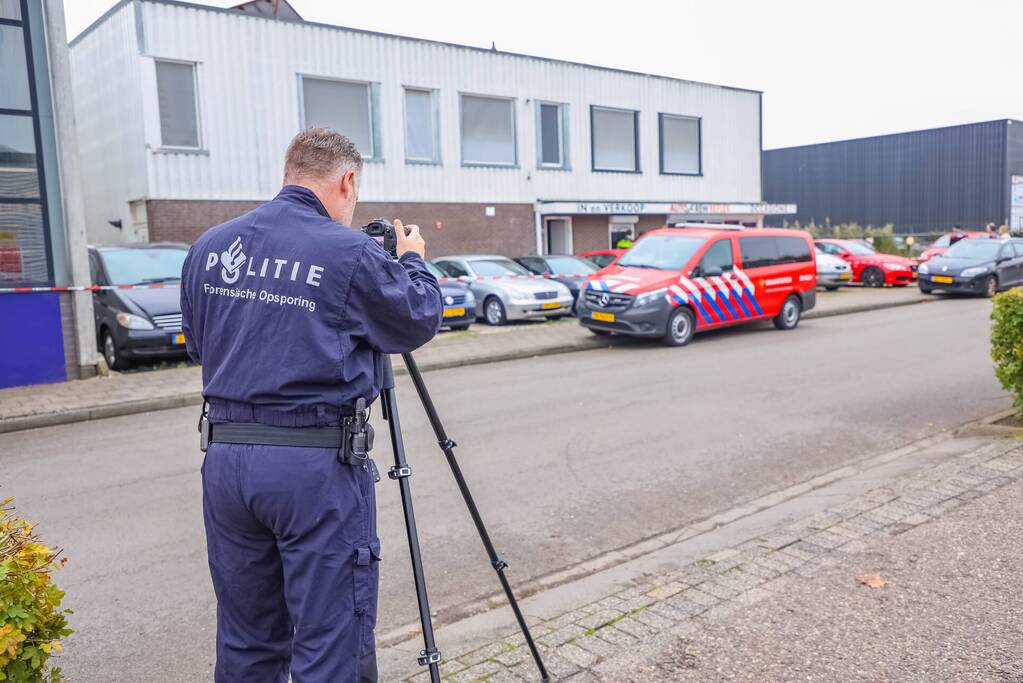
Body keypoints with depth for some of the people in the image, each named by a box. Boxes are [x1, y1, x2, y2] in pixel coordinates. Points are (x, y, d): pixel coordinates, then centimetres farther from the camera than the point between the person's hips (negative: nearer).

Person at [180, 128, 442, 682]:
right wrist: (412, 260, 20)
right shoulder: (350, 252, -10)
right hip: (318, 465, -6)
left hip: (225, 454, 6)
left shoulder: (208, 248, 6)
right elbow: (420, 322, 4)